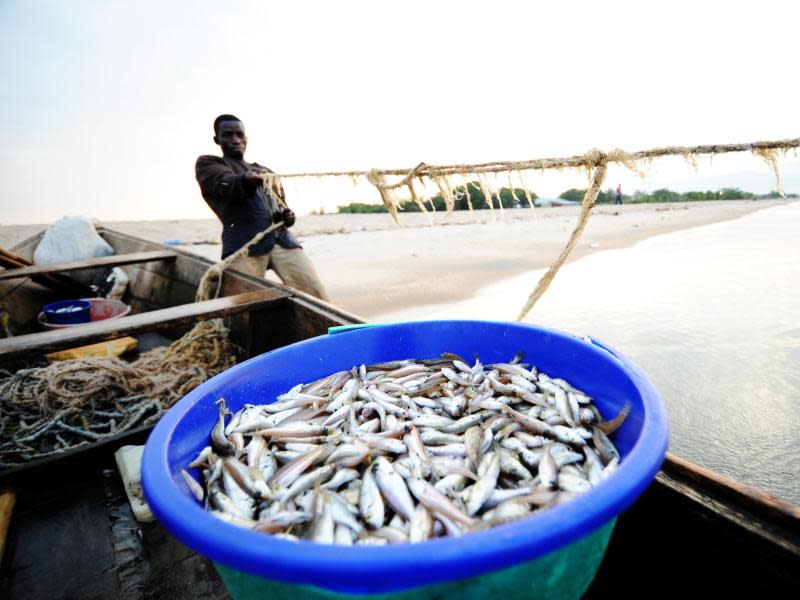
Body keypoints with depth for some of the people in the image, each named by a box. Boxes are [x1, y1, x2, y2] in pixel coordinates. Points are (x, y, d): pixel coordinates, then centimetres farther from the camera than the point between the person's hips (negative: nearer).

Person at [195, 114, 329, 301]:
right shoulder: (207, 163, 18)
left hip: (281, 238, 4)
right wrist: (246, 179, -29)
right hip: (243, 241, -3)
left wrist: (287, 215, 10)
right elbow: (227, 184, -5)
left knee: (316, 295, -15)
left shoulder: (265, 171, 32)